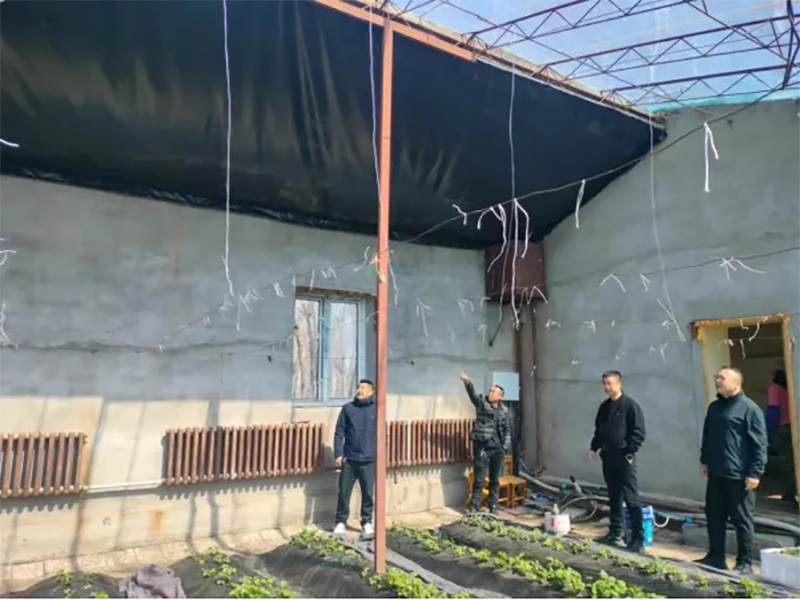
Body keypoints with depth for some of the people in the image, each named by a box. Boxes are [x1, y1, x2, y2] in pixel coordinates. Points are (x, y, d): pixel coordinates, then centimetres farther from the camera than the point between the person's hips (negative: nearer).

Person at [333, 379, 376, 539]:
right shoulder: (347, 408, 1)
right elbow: (339, 433, 1)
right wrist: (338, 454, -6)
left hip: (369, 461, 0)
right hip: (349, 459, 0)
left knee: (368, 494, 9)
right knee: (344, 492, 6)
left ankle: (367, 523, 24)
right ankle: (341, 522, 22)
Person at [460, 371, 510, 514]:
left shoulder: (504, 410, 8)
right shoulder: (481, 403, 0)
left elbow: (507, 430, 12)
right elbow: (473, 394, -20)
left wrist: (506, 446, 2)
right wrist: (467, 383, -39)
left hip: (497, 449, 3)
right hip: (482, 447, -3)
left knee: (495, 480, 12)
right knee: (479, 479, 1)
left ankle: (493, 506, 23)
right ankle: (474, 506, 10)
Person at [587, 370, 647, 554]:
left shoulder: (630, 405, -10)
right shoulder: (604, 407, 12)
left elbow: (639, 432, -13)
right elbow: (599, 430, 21)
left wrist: (630, 452, -17)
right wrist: (594, 447, 11)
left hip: (624, 459, -7)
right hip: (608, 458, 7)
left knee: (631, 499, -5)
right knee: (614, 498, 14)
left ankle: (638, 540, 0)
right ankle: (615, 533, 23)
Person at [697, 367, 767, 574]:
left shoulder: (749, 408, -11)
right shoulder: (714, 407, 12)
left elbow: (760, 444, -13)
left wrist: (755, 473, -15)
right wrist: (705, 460, 18)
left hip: (739, 476, -7)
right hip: (716, 474, 7)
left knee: (742, 520, 5)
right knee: (714, 516, 13)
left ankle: (745, 563, 18)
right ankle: (716, 556, 25)